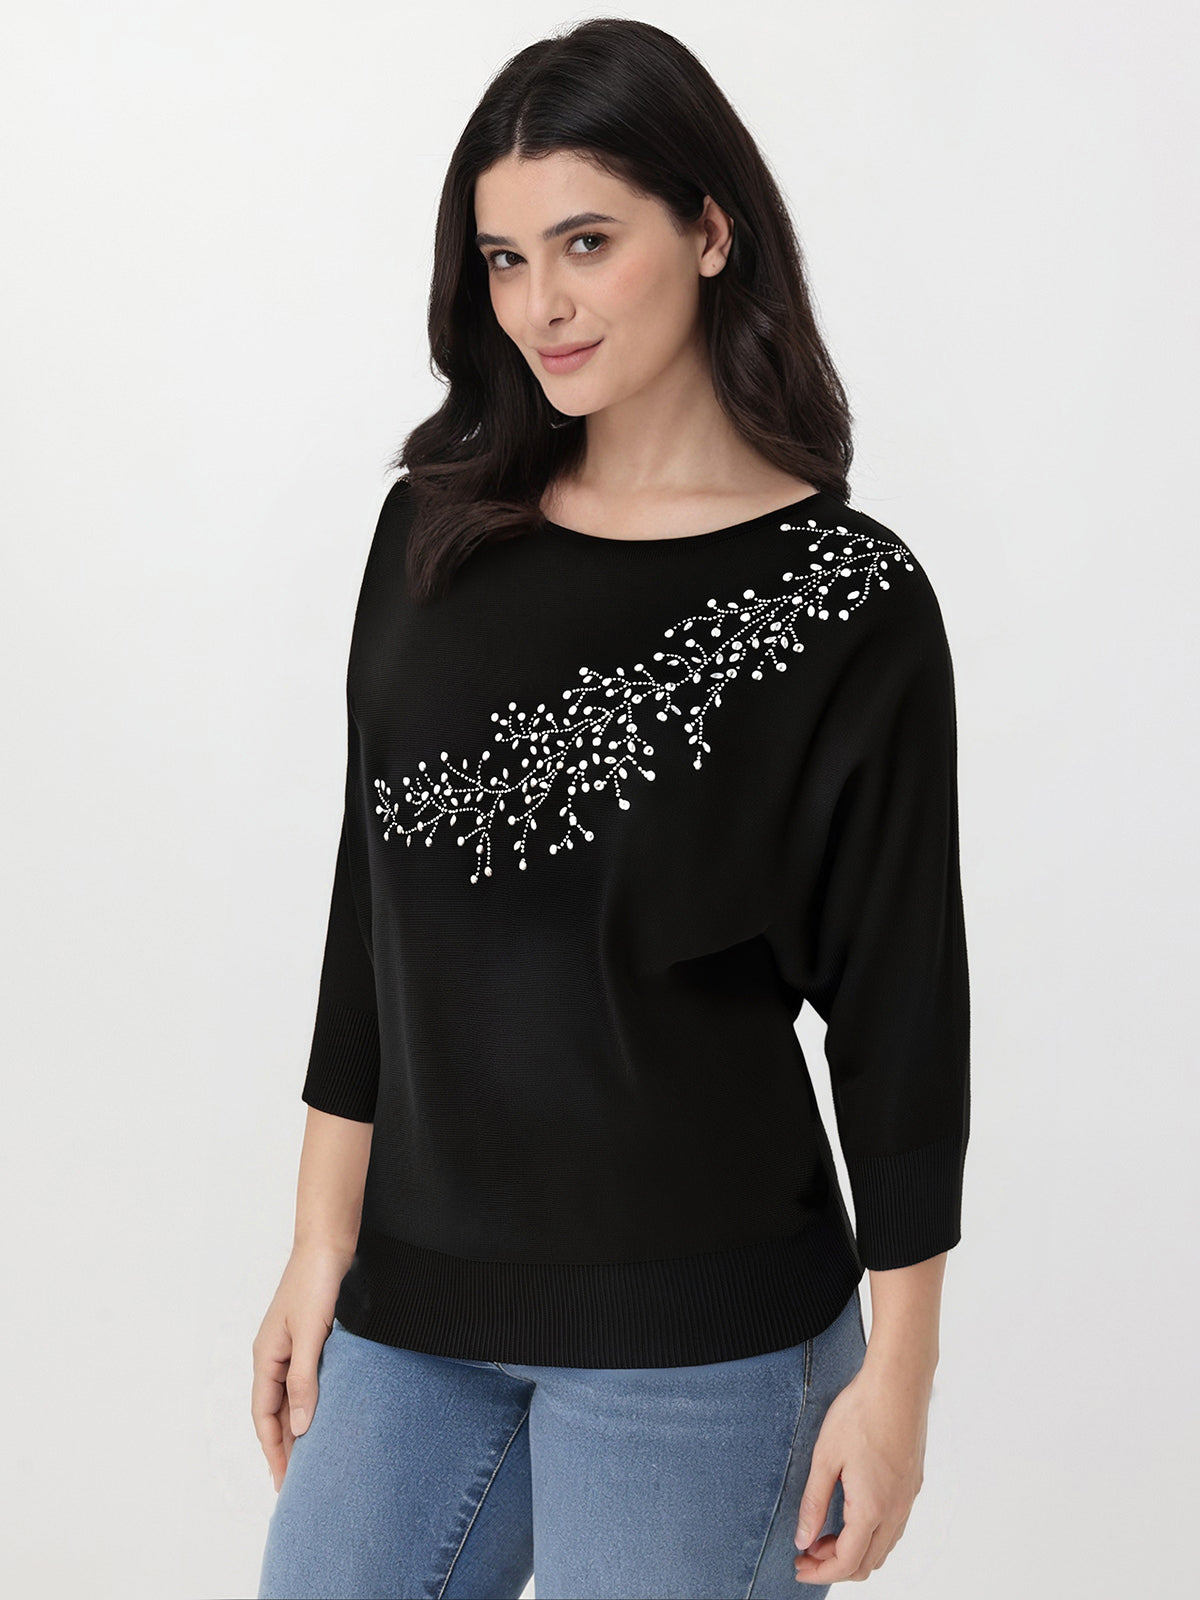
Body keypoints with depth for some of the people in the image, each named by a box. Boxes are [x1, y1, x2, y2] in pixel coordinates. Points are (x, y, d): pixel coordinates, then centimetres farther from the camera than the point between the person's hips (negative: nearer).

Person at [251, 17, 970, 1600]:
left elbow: (900, 1002, -6)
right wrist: (324, 1245, 9)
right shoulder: (436, 530, 4)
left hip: (694, 1332, -4)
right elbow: (374, 898, 9)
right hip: (414, 1295, 5)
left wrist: (896, 1374, -5)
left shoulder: (847, 599, -8)